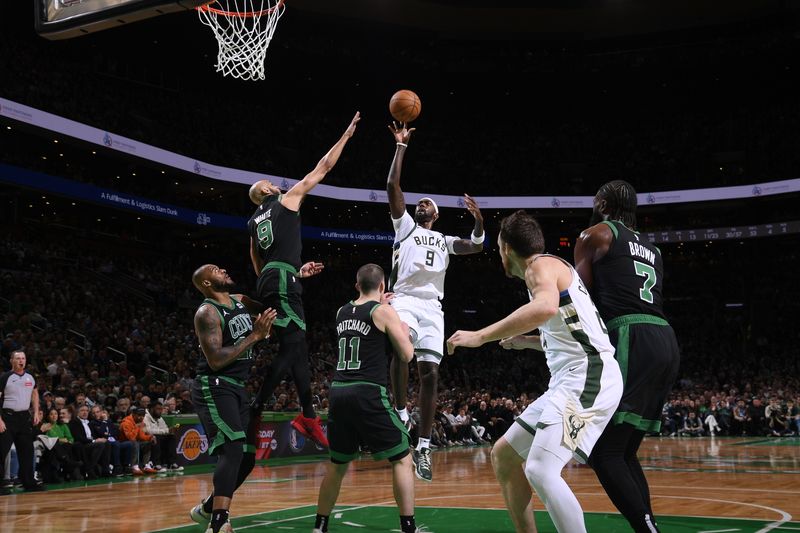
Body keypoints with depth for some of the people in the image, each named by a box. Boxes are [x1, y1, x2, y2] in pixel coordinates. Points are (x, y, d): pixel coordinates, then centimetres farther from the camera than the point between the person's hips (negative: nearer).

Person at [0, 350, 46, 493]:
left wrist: (36, 413, 14)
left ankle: (29, 482, 17)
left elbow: (35, 394, 24)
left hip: (25, 417, 6)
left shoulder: (30, 377, 10)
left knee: (27, 451, 9)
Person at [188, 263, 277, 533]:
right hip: (213, 388, -9)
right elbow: (216, 360, -23)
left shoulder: (240, 300, 11)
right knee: (233, 449, -25)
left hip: (236, 388, 9)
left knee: (247, 458, 11)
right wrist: (255, 336, -22)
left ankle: (206, 509, 29)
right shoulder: (207, 312, -13)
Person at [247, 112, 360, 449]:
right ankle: (255, 411, -20)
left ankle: (308, 417, 10)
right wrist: (346, 136, 18)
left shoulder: (254, 222, 26)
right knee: (291, 348, -12)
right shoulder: (287, 199, 7)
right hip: (282, 281, -8)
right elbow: (323, 168, 9)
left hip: (268, 282, 8)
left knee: (298, 348, 10)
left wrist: (297, 272, 30)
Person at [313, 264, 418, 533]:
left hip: (338, 391, 6)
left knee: (338, 464, 20)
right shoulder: (384, 312, -2)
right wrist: (404, 331, 18)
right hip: (368, 393, -6)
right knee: (402, 459, 4)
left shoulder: (342, 312, 14)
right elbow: (407, 355, 0)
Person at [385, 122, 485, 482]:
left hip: (432, 306, 3)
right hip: (405, 299, -3)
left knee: (430, 371, -6)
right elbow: (392, 186, 10)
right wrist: (401, 146, 8)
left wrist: (478, 220, -5)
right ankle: (401, 414, -20)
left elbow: (476, 247, 12)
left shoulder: (444, 240, 28)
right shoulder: (405, 225, 20)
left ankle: (423, 448, -2)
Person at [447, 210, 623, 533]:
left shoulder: (541, 264, -7)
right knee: (503, 455, 14)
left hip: (588, 377, -10)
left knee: (540, 470, -23)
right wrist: (526, 341, 39)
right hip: (569, 382, 10)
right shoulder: (551, 269, 23)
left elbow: (546, 307, -32)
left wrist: (480, 336, -28)